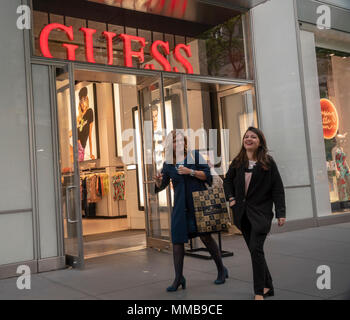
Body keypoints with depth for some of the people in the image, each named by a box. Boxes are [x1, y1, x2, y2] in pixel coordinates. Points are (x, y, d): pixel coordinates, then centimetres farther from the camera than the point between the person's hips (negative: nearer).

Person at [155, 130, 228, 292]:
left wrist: (190, 171, -16)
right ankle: (178, 278, 7)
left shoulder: (195, 155, 2)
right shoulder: (168, 163, 10)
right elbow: (161, 185, 12)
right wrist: (158, 181, -11)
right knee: (177, 239, -2)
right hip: (180, 205, 3)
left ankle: (221, 270, 16)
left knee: (205, 236, -4)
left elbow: (207, 175, -4)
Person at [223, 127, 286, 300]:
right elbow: (227, 180, 21)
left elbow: (277, 188, -5)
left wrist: (281, 213, -10)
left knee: (256, 249, -14)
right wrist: (231, 198, 6)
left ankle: (259, 293, -7)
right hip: (243, 212, 5)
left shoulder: (268, 162, -4)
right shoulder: (237, 162, 6)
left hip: (261, 212, -5)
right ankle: (268, 286, 26)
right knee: (254, 251, 12)